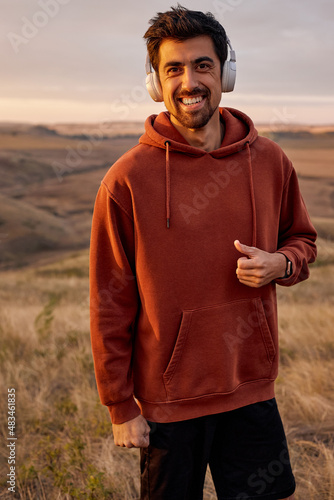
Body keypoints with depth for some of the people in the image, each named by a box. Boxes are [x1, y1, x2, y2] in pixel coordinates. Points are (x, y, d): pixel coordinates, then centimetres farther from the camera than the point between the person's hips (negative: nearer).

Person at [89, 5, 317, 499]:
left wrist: (280, 264, -10)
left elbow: (302, 240, 14)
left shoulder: (270, 161, -2)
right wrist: (120, 407, -4)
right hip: (167, 400, -2)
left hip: (251, 390, 3)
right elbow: (109, 305, -6)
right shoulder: (127, 179, -11)